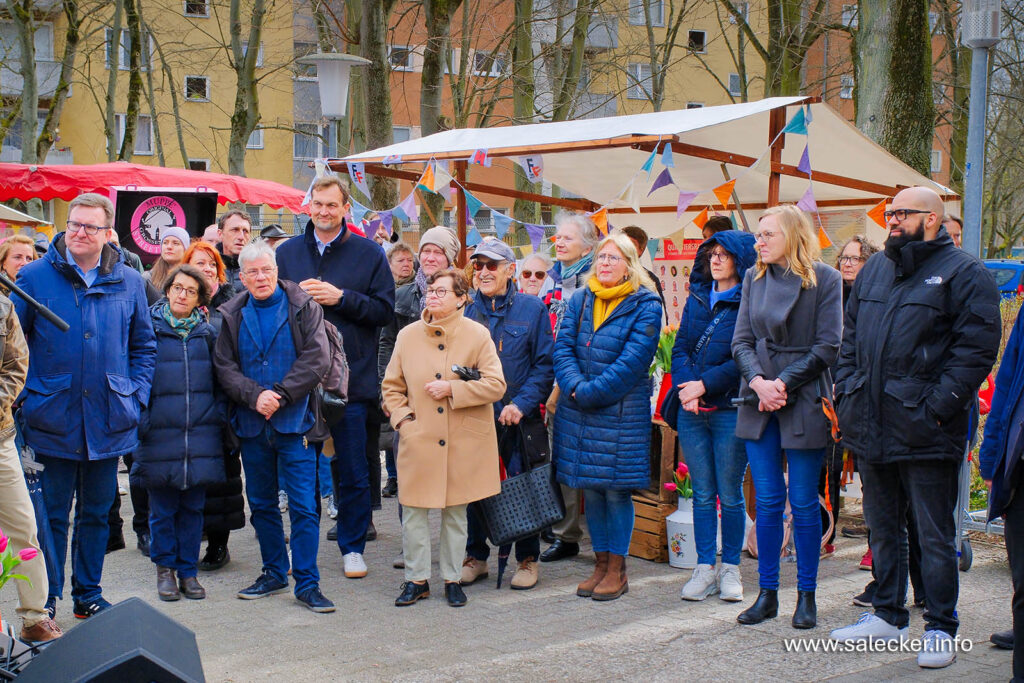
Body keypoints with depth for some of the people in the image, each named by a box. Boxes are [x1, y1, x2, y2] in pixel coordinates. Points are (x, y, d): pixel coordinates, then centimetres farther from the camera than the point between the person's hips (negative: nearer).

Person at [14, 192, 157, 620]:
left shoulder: (128, 282, 6)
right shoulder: (34, 277, 0)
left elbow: (144, 346, 14)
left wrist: (135, 394, 2)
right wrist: (27, 398, -6)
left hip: (108, 421, 2)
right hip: (52, 419, -2)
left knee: (97, 513, 12)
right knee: (51, 514, 5)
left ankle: (88, 594, 25)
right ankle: (46, 598, 17)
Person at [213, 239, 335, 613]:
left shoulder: (303, 307, -1)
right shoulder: (233, 315, 7)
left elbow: (317, 359, -8)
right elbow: (224, 366, 2)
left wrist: (280, 395, -15)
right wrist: (255, 396, -15)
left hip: (294, 421, -4)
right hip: (252, 424, 4)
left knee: (303, 505, -5)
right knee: (261, 504, 13)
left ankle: (307, 583, 1)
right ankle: (274, 573, 26)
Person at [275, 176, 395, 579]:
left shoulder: (368, 254, 2)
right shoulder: (287, 252, 9)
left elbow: (385, 309, -4)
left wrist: (340, 298, -13)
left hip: (350, 378, -2)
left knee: (352, 470, 4)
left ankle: (352, 546, 16)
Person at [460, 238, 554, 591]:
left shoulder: (532, 308, 0)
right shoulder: (466, 309, 6)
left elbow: (545, 364, -2)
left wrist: (522, 403, -13)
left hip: (518, 417, -2)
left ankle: (527, 559, 17)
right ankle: (476, 556, 22)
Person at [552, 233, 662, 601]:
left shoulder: (645, 305, -6)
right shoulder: (580, 300, 9)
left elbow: (633, 362, -14)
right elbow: (562, 348, 2)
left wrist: (590, 392, -17)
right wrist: (575, 387, -15)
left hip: (622, 413, -5)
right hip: (578, 411, 5)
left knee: (616, 490, 0)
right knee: (590, 488, 10)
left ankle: (617, 569, 12)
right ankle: (601, 563, 21)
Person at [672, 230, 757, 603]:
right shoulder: (697, 297, 13)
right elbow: (680, 347, 9)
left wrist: (705, 384, -16)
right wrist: (686, 387, -8)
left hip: (730, 409, -5)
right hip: (692, 410, 5)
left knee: (730, 494, 3)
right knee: (702, 494, 9)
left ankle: (730, 568, 14)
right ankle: (705, 568, 15)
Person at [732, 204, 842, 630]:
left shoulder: (824, 279, -4)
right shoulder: (754, 278, 9)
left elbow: (827, 347, -8)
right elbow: (741, 340, 6)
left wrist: (783, 383, -14)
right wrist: (757, 381, -12)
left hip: (805, 402, -4)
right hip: (759, 403, 4)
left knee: (803, 502, 2)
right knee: (767, 501, 7)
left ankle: (806, 596, 14)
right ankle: (767, 593, 16)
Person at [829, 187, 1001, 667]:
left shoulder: (963, 273, -6)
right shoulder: (874, 270, 15)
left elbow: (976, 347, -13)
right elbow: (851, 335, 20)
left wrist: (938, 404, -18)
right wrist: (846, 391, 8)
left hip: (923, 429, -7)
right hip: (872, 425, 7)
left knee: (934, 534, 1)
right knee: (882, 528, 16)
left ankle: (940, 629, 12)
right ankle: (888, 615, 28)